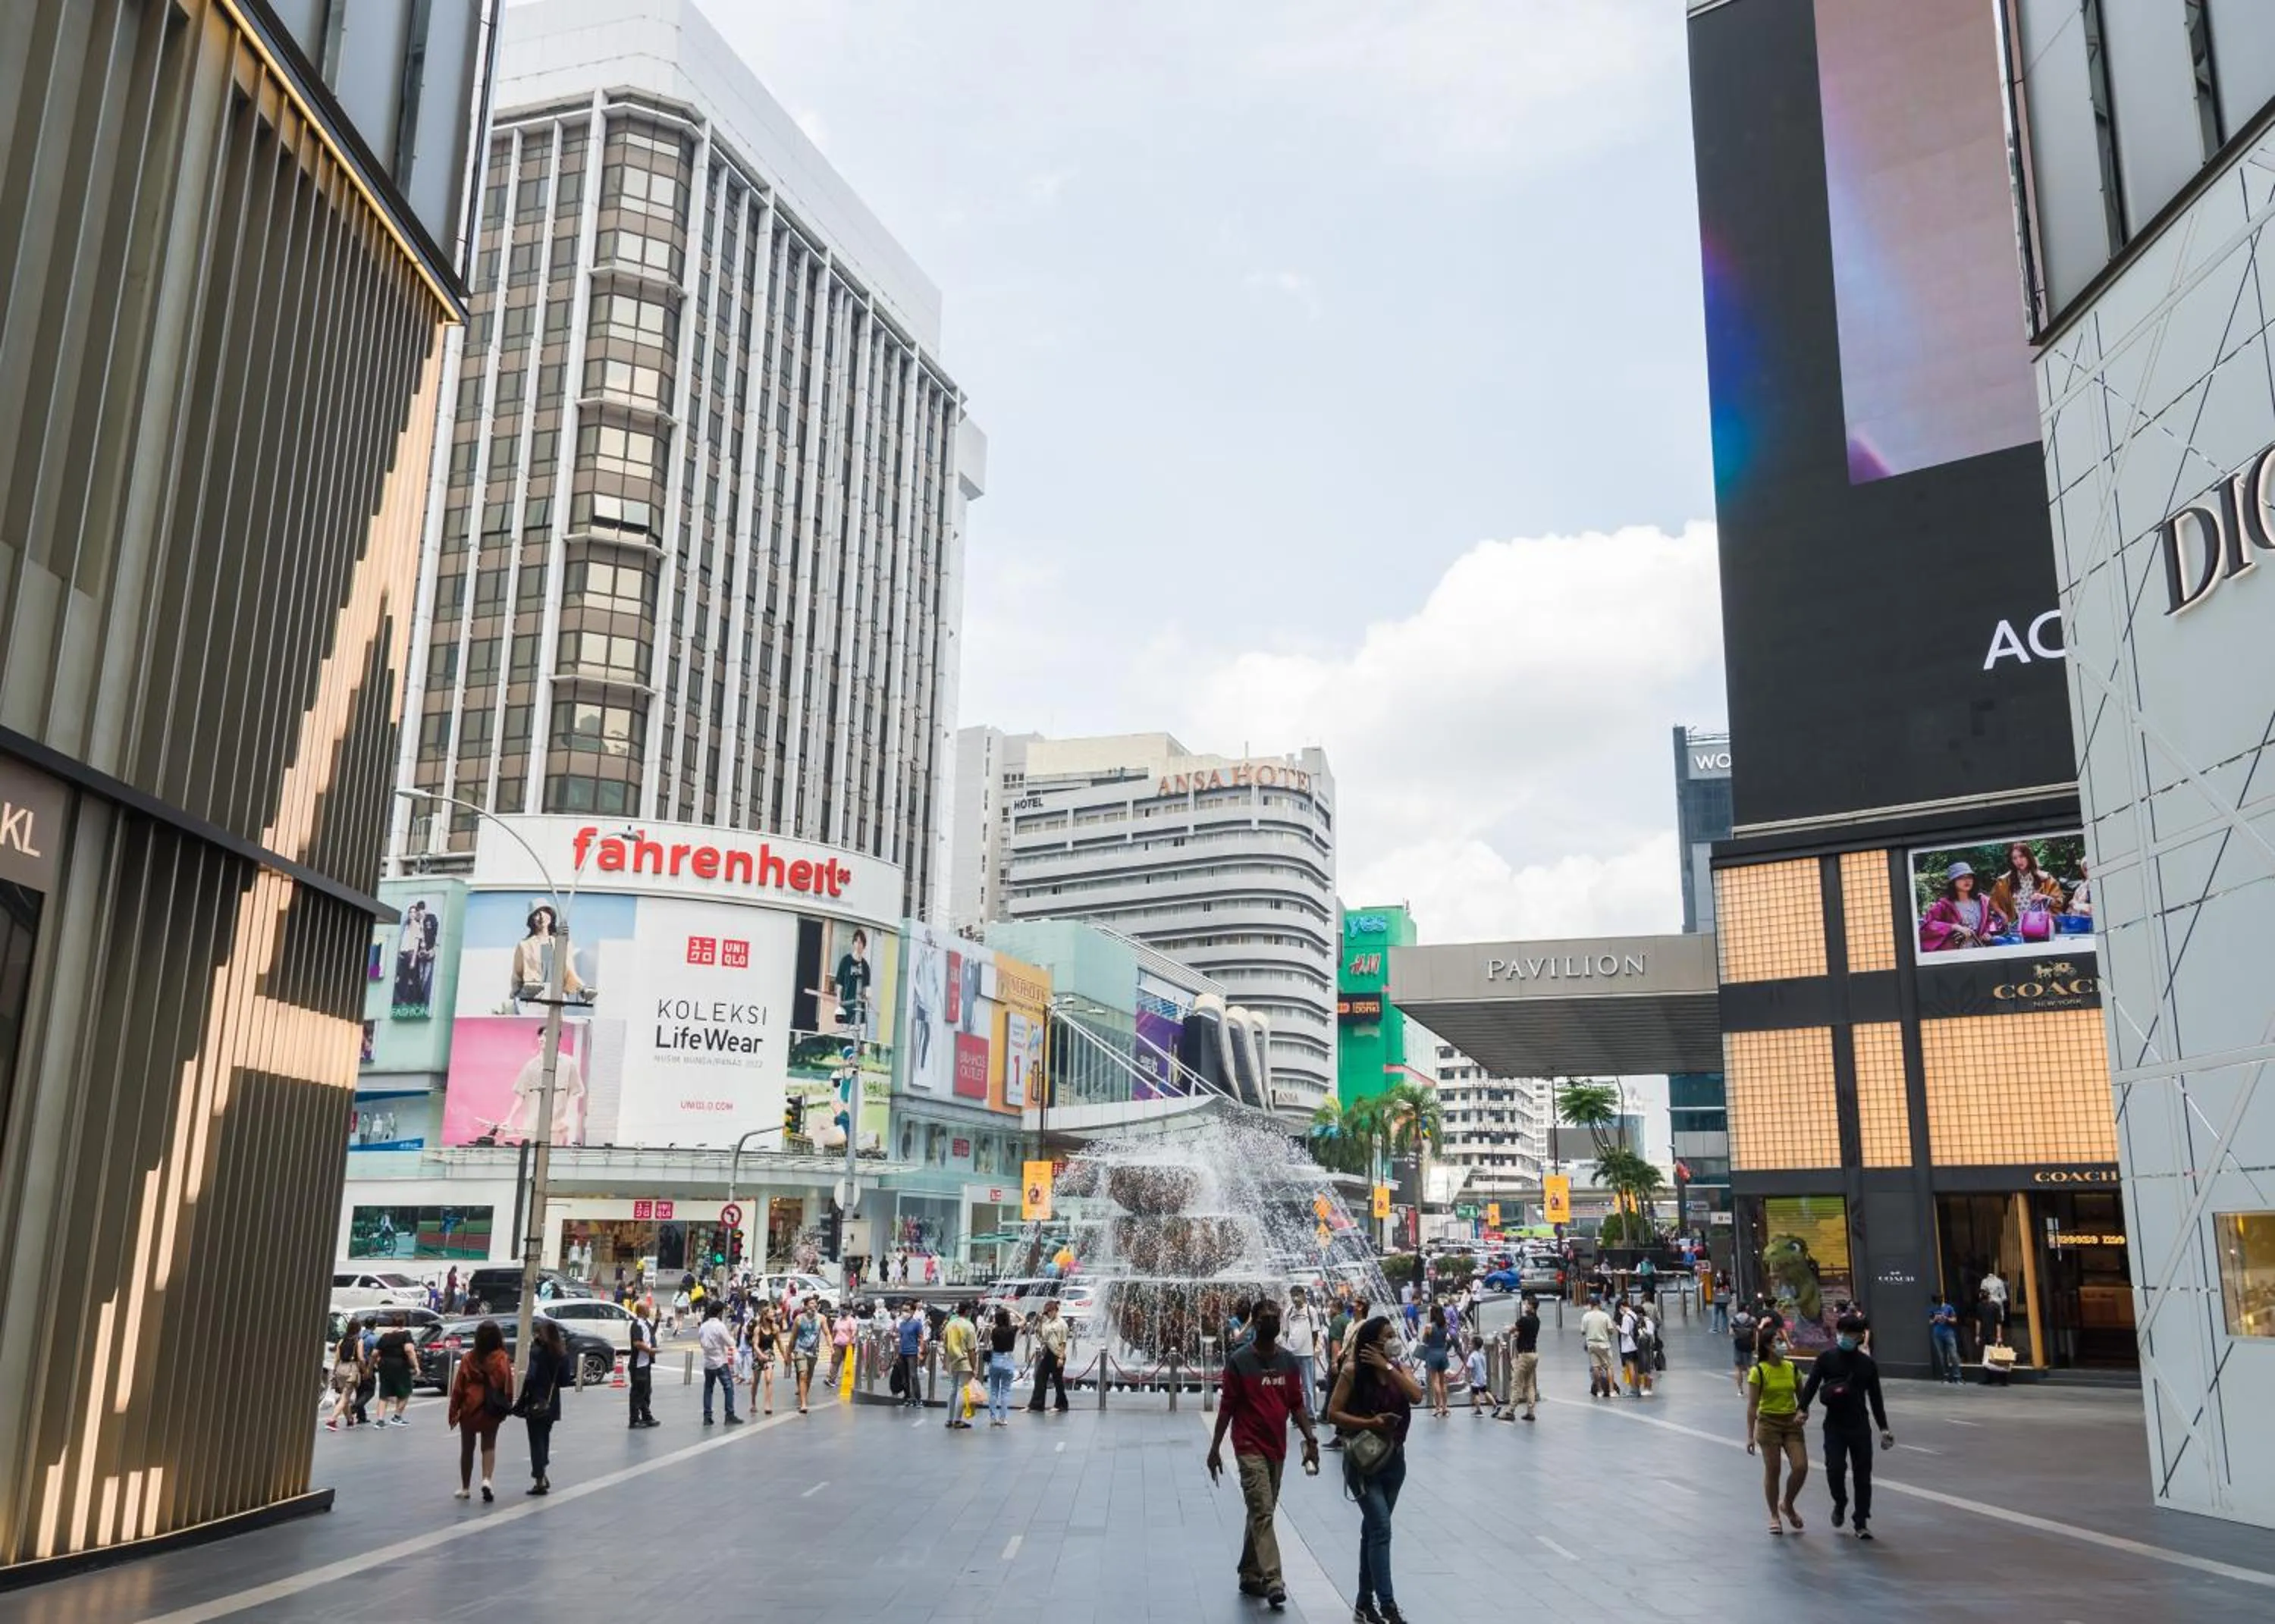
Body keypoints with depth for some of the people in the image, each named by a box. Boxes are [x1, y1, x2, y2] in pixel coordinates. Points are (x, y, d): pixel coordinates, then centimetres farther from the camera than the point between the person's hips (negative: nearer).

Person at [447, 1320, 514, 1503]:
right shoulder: (502, 1360, -10)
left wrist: (453, 1411, 4)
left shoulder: (469, 1359, -8)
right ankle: (487, 1480, -10)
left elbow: (458, 1387, -5)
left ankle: (465, 1488, 24)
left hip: (469, 1408, 0)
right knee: (489, 1446, 12)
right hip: (492, 1411, 0)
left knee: (467, 1448, 16)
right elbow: (508, 1386, -10)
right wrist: (507, 1407, 4)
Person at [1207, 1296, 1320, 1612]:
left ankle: (1250, 1575, 24)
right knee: (1262, 1512, -12)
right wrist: (1215, 1448, -6)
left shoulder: (1288, 1361, 6)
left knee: (1262, 1513, 13)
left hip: (1277, 1447, 6)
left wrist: (1310, 1439, 1)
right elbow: (1227, 1406, -6)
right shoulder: (1239, 1360, -9)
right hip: (1250, 1448, -6)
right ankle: (1272, 1581, -15)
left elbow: (1297, 1405, 10)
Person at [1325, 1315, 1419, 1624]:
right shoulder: (1353, 1372, -12)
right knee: (1381, 1528, -14)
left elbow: (1416, 1396, -17)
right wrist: (1369, 1423, -22)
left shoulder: (1399, 1367, 1)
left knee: (1373, 1529, 15)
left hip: (1394, 1458, 6)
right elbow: (1333, 1413, -12)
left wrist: (1387, 1367, -21)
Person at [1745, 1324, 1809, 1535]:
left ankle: (1787, 1505, 21)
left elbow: (1801, 1397, 13)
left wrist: (1804, 1412, -9)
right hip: (1769, 1423, -4)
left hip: (1792, 1423, 4)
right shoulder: (1758, 1371, -10)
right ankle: (1774, 1515, 19)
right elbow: (1752, 1405, -9)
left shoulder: (1792, 1368, 4)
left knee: (1801, 1467, -5)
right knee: (1772, 1471, 2)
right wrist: (1750, 1435, -12)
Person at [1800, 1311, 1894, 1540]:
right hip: (1834, 1425, -2)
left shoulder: (1867, 1363, 5)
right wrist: (1803, 1409, -22)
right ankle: (1840, 1503, 18)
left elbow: (1875, 1398, 11)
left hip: (1860, 1426, 2)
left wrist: (1883, 1428, 9)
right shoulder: (1826, 1358, -1)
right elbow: (1812, 1384, -8)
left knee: (1863, 1473, 2)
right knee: (1835, 1467, -13)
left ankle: (1861, 1523, 13)